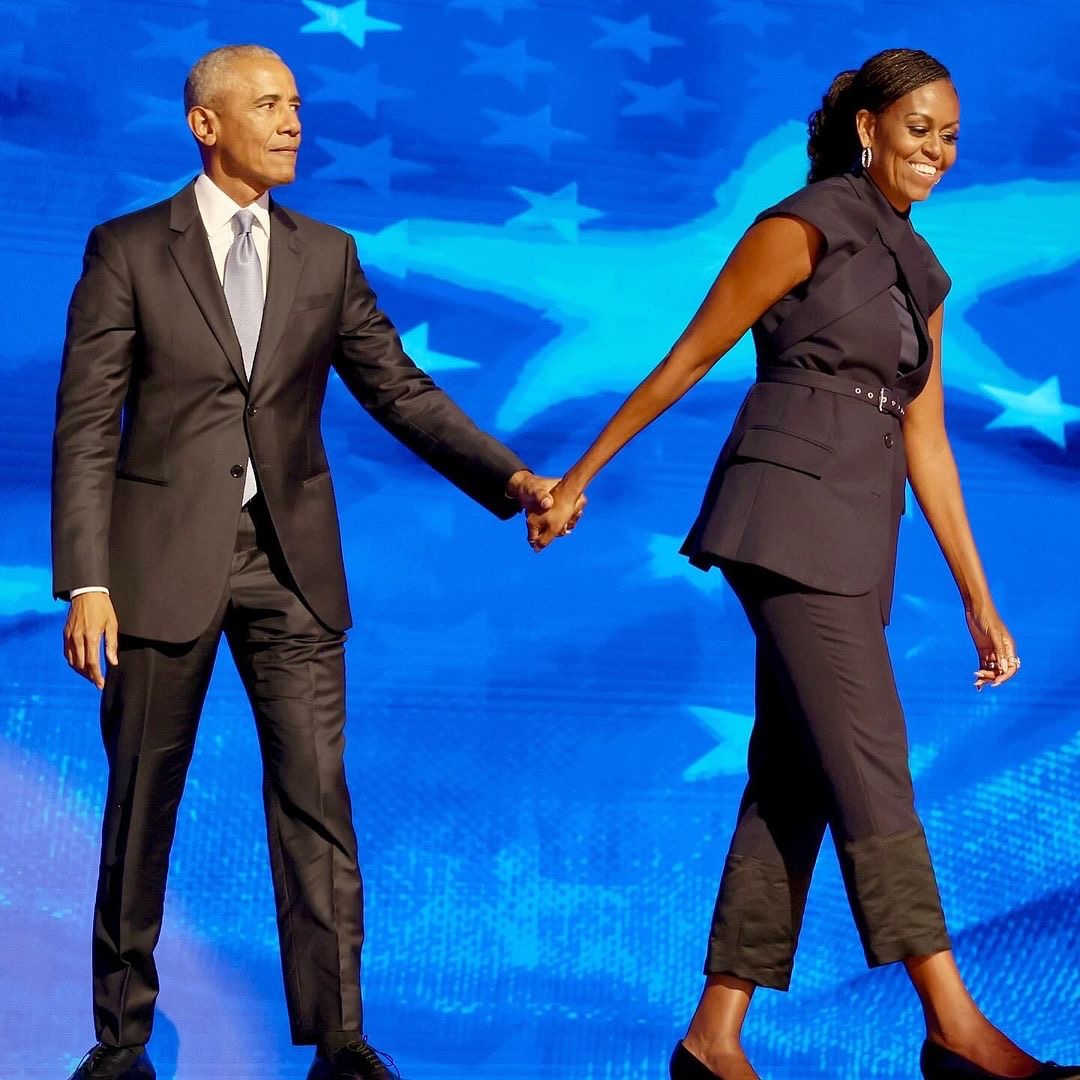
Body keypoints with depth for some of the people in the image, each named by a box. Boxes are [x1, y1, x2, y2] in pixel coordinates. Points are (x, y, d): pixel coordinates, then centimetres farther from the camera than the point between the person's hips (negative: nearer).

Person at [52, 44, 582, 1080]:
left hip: (289, 560, 2)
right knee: (142, 805, 6)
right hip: (164, 556, -2)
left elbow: (401, 391, 6)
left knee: (316, 796, -2)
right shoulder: (128, 249, -1)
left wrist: (510, 477, -7)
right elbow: (85, 427, -4)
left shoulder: (327, 256, 9)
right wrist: (86, 582, -12)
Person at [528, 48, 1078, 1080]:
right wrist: (579, 477, 3)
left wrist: (978, 599, 13)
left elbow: (925, 443, 17)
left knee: (794, 783, 4)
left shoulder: (919, 273, 20)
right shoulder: (802, 227, -2)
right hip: (791, 505, -8)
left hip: (856, 535, 8)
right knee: (870, 764, -12)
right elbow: (687, 358, 0)